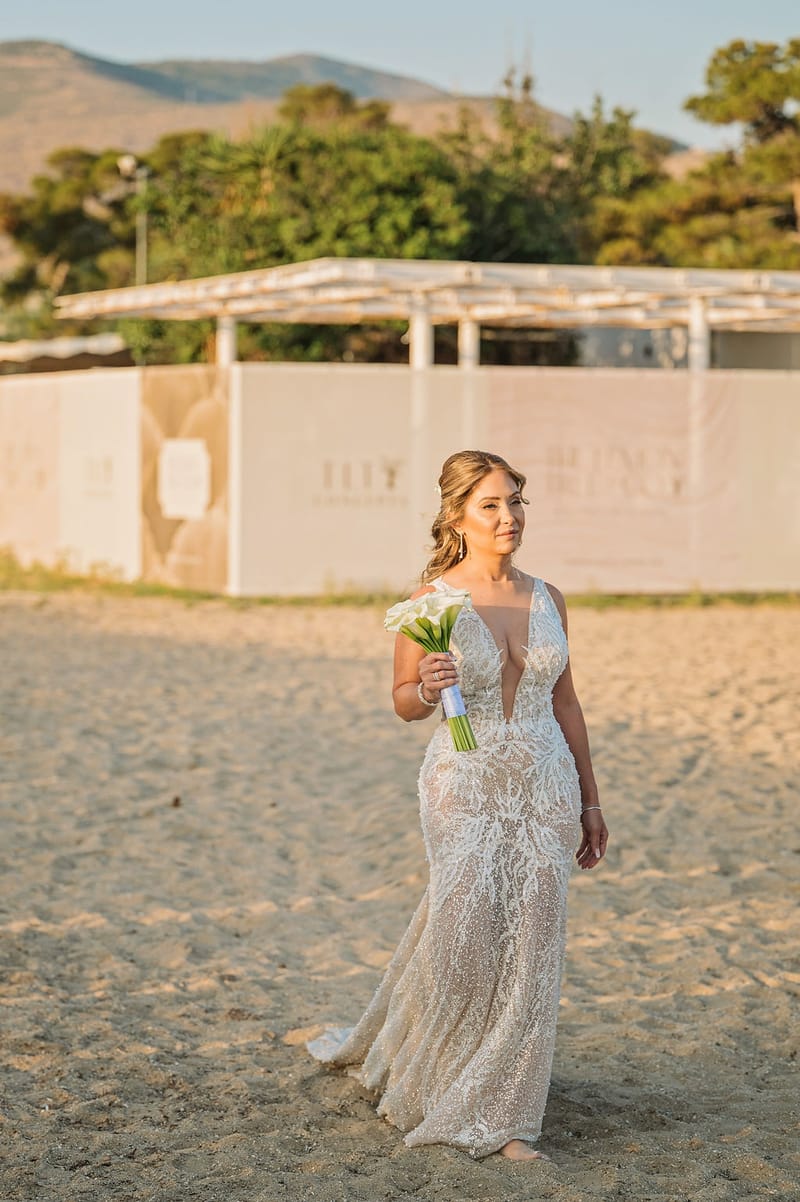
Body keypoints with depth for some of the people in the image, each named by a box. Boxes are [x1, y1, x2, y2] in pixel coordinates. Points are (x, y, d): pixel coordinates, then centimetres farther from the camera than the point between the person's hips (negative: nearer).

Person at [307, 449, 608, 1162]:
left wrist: (590, 803, 12)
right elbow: (404, 703, 3)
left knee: (530, 950, 1)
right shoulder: (432, 600, -5)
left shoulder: (547, 600, 6)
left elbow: (565, 704, 13)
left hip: (546, 789, 4)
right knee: (463, 940, -6)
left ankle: (500, 1117, 11)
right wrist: (427, 688, -21)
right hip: (465, 789, -3)